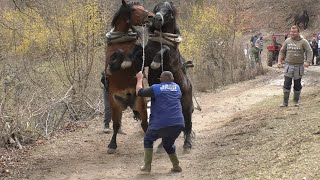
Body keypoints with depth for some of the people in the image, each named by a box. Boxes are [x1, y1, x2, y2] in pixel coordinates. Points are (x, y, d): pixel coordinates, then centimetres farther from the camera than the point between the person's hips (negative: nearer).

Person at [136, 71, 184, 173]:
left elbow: (139, 92, 5)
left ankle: (147, 166, 13)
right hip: (178, 124, 4)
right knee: (168, 143, 29)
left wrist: (139, 79, 20)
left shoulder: (156, 88, 1)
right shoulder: (177, 87, 15)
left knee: (148, 140, 20)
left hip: (161, 124, -4)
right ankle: (176, 166, 23)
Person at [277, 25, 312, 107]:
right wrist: (279, 61, 2)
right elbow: (282, 51, 14)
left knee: (297, 85, 7)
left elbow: (309, 52, -6)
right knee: (287, 84, -2)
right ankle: (285, 102, 3)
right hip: (288, 66, 2)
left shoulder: (303, 42, -3)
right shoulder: (287, 41, 6)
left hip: (299, 66, -2)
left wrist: (308, 62, -20)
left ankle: (296, 101, 21)